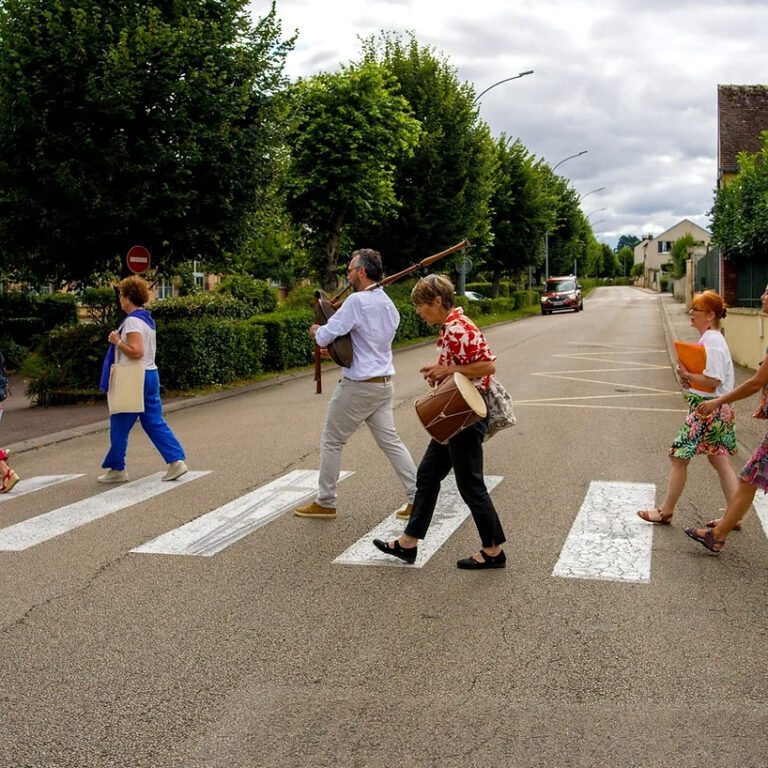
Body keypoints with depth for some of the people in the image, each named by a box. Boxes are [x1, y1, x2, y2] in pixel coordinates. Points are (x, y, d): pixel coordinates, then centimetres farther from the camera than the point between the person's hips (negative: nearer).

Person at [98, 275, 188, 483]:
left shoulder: (132, 321, -16)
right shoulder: (147, 319, 13)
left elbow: (136, 351, -26)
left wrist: (117, 341, -15)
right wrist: (119, 341, 17)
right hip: (150, 375, 9)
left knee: (119, 425, 4)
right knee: (155, 422, 9)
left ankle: (116, 469, 14)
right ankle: (176, 461, 0)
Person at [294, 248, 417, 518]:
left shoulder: (357, 301, -18)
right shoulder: (388, 304, 10)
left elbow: (325, 336, -18)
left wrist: (317, 330, 5)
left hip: (358, 386, -8)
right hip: (384, 383, 8)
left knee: (332, 442, 7)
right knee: (390, 441, 9)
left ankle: (324, 503, 16)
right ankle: (417, 498, 5)